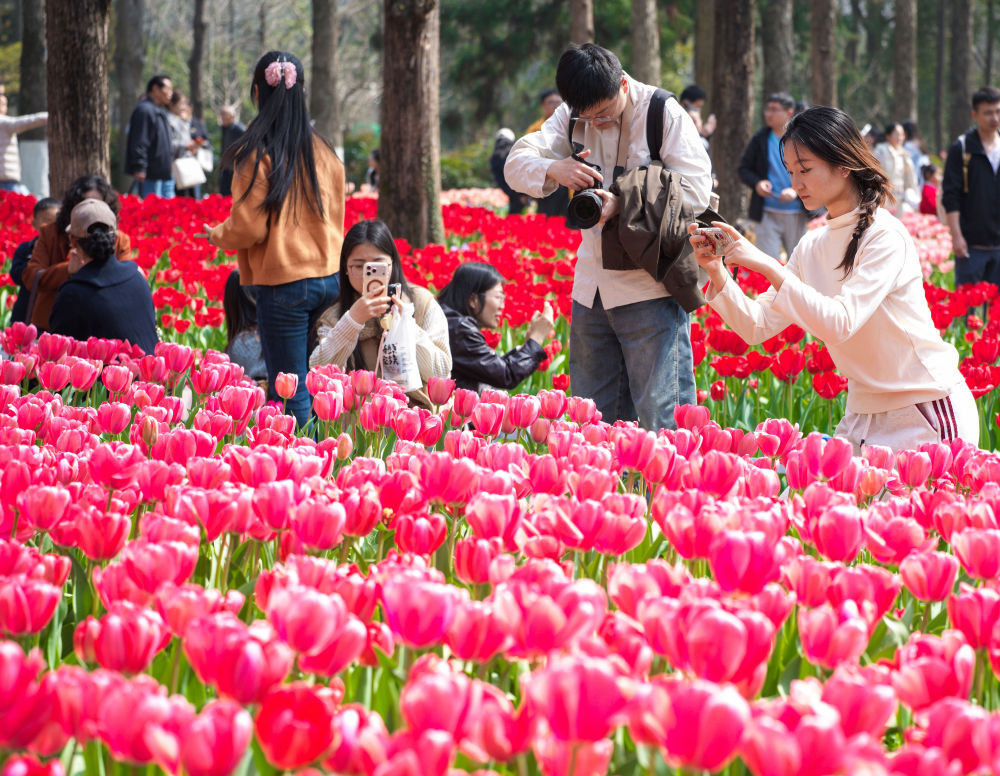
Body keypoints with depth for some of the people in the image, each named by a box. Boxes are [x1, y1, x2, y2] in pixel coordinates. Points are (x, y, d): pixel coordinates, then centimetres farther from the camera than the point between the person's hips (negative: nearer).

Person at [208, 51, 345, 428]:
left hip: (283, 284, -5)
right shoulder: (323, 150, 6)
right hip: (329, 279, 5)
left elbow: (249, 227, -10)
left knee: (291, 396, -1)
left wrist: (217, 235, 10)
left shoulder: (257, 153, -10)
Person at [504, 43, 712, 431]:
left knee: (660, 414, -9)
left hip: (651, 286, -6)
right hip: (592, 286, 6)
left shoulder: (664, 114, -9)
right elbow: (516, 164, 2)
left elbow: (696, 191, -14)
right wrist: (552, 170, -21)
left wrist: (621, 204, -23)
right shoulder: (571, 116, 7)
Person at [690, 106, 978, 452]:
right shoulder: (811, 247, 7)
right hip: (863, 418, 7)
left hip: (928, 411, -7)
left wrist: (768, 266, -29)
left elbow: (841, 322, -28)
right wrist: (717, 271, -10)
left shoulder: (884, 236, -16)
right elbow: (758, 326, 4)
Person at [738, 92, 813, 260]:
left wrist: (796, 190, -17)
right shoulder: (760, 139, 4)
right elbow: (744, 169, 11)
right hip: (767, 213, 1)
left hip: (797, 214, -1)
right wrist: (757, 183, -9)